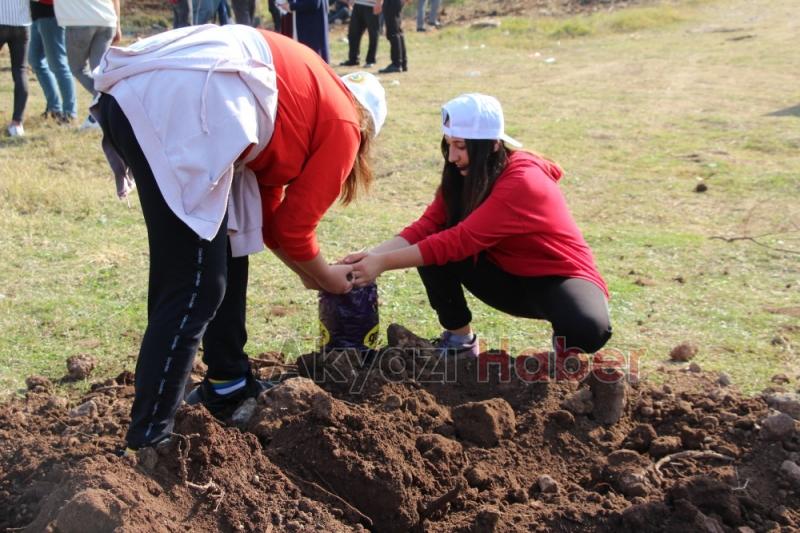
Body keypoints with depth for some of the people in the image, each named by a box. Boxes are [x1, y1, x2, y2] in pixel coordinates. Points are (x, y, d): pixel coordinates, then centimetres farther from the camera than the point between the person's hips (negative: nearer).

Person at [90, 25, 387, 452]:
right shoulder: (343, 124, 13)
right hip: (179, 109, -9)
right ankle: (147, 441, 2)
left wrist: (308, 272, 45)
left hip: (140, 94, 9)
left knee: (226, 256, 22)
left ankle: (229, 385, 35)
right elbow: (294, 223, 15)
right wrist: (327, 278, 32)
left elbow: (269, 210, 37)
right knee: (195, 288, -3)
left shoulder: (309, 95, 35)